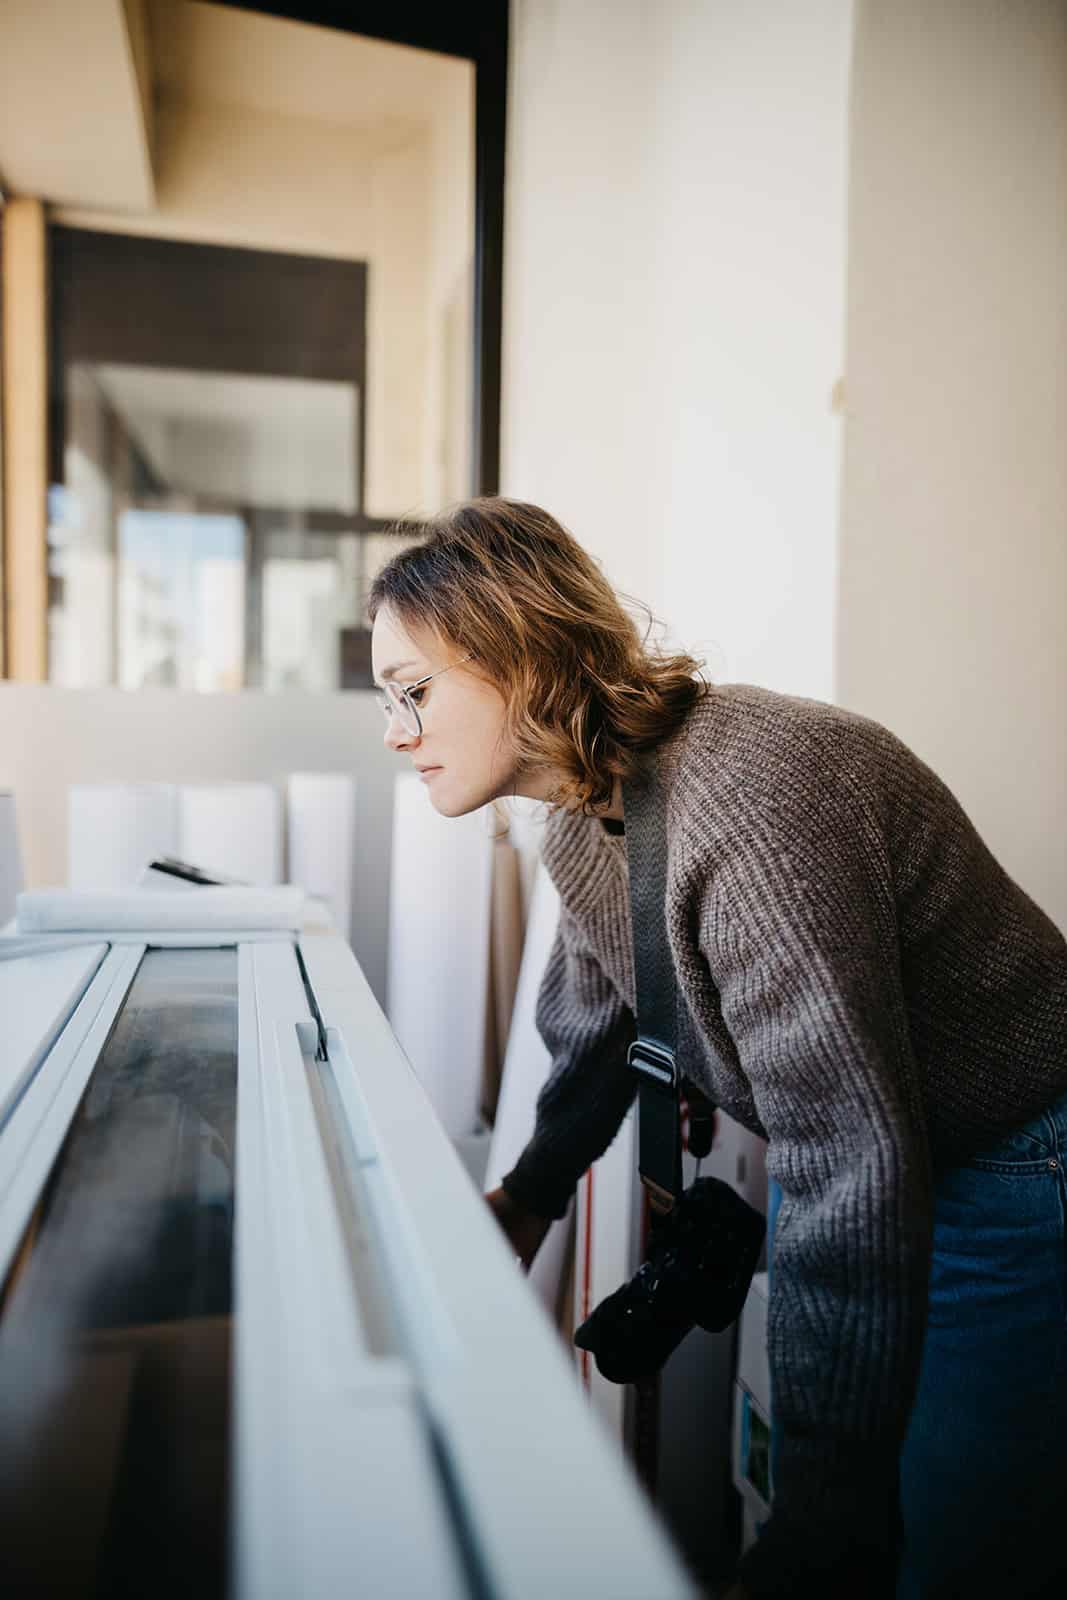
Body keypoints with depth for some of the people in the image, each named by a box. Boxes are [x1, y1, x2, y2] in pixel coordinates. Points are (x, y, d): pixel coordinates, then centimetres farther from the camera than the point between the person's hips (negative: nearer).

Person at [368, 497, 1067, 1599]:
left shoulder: (746, 804, -32)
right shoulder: (587, 818, -3)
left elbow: (854, 1175, -33)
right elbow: (591, 1034, 15)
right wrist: (529, 1198, 26)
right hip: (865, 1175, 8)